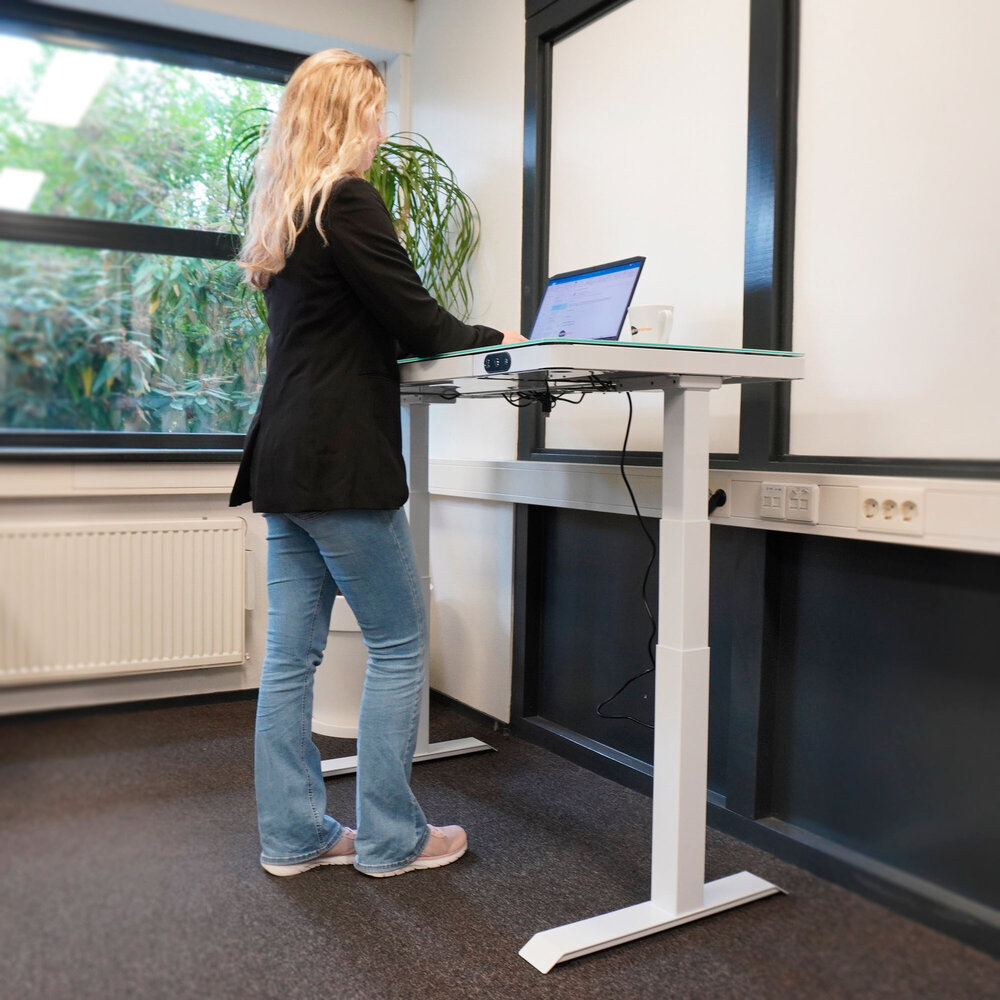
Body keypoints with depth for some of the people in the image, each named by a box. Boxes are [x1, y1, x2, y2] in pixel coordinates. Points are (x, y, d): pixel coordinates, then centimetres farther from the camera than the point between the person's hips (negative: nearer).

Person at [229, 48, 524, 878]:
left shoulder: (281, 212, 18)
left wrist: (460, 342, 18)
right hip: (340, 463, -9)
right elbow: (414, 319, -11)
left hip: (286, 460, 9)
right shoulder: (348, 201, -9)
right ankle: (390, 837, 13)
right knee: (400, 644, 3)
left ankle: (293, 834, 20)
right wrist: (494, 339, 7)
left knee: (291, 651, 10)